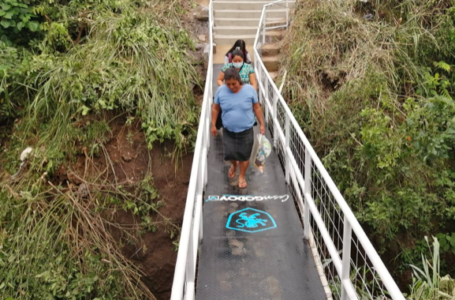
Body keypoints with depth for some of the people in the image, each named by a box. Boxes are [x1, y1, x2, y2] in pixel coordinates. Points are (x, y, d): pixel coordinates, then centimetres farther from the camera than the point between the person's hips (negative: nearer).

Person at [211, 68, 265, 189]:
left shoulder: (250, 90, -14)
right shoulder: (221, 91, -11)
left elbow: (257, 108, -2)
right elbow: (215, 108, 2)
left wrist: (261, 124, 1)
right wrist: (213, 125, 4)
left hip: (246, 131, -1)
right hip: (228, 131, 1)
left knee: (244, 155, 10)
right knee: (230, 154, 7)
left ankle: (242, 176, 36)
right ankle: (234, 165, 45)